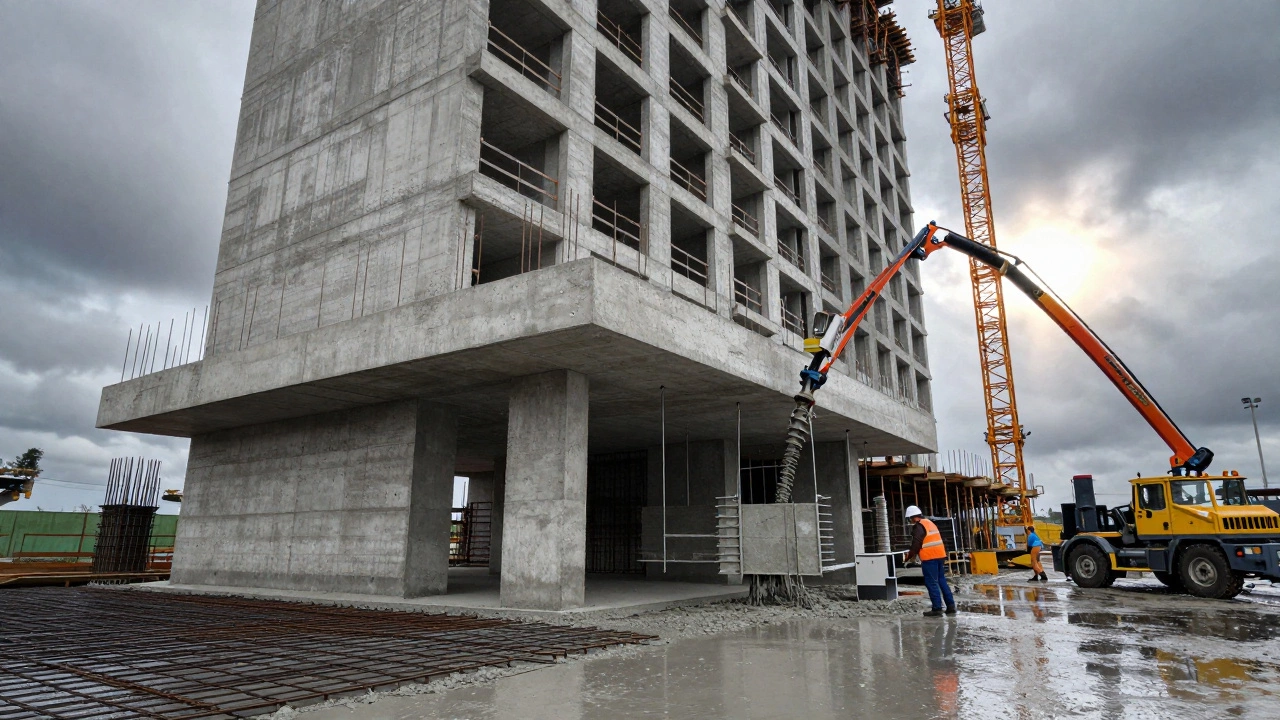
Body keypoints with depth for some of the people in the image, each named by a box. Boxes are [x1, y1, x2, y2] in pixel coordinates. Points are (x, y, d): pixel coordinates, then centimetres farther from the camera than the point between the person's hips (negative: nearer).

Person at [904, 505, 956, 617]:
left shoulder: (919, 527, -11)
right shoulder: (930, 523, 18)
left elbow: (916, 544, -13)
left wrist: (909, 556, 2)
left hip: (929, 558, -9)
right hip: (940, 556, 9)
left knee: (932, 583, -3)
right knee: (942, 581, 14)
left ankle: (937, 609, -3)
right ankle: (951, 606, 15)